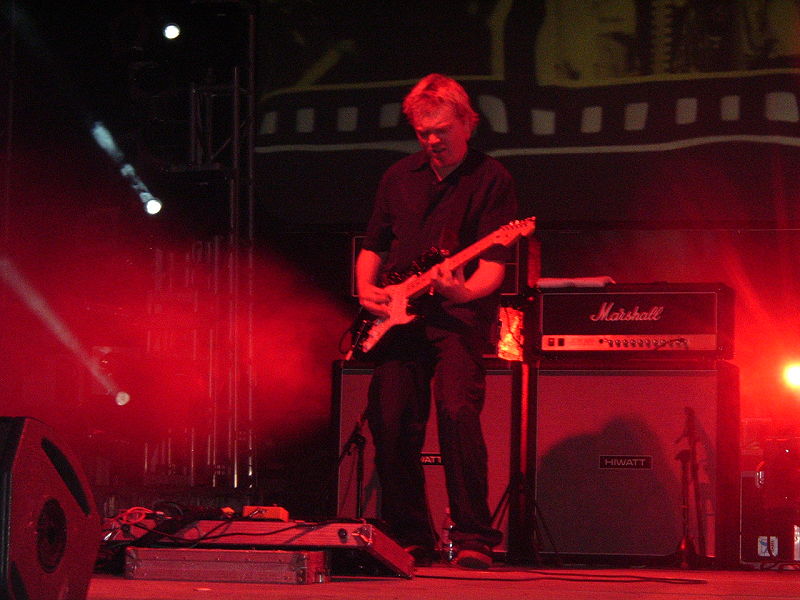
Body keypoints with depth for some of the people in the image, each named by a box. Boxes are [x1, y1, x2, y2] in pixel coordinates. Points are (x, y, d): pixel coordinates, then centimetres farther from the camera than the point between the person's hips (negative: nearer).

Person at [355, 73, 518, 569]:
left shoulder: (491, 179, 0)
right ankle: (411, 540, 10)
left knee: (457, 408, -23)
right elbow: (374, 245, 24)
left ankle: (474, 540, -18)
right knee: (391, 422, -4)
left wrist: (466, 290, -28)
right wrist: (366, 289, 4)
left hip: (460, 313, -5)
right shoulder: (400, 177, 16)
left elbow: (495, 263, -8)